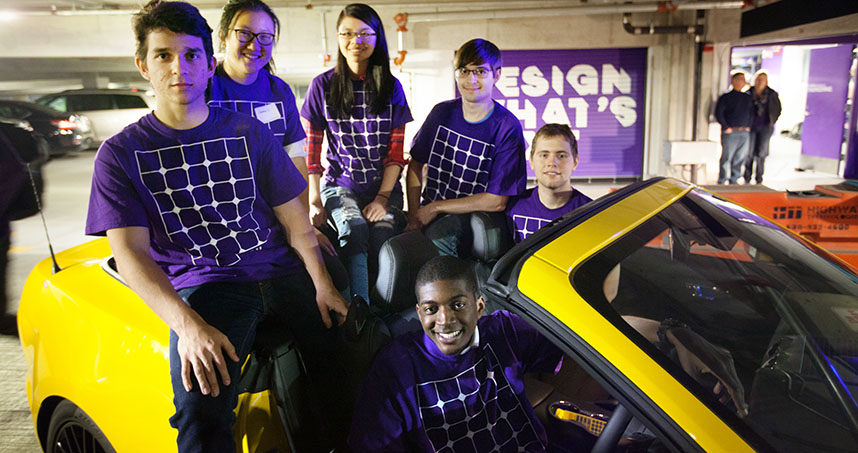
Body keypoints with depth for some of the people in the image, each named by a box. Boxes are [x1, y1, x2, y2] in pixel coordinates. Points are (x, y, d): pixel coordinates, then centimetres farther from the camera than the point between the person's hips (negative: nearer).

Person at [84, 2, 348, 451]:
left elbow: (293, 218, 12)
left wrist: (321, 282, -6)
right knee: (200, 408, -31)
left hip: (283, 273, 3)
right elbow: (131, 254, -5)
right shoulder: (120, 153, 6)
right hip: (202, 284, -2)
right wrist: (188, 325, -21)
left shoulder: (249, 132, 12)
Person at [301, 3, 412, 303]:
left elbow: (396, 152, 5)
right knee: (354, 229, -30)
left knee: (383, 238, -27)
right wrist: (314, 201, -5)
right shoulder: (322, 86, 5)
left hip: (384, 188, 1)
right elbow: (311, 149, 5)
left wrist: (383, 197, -7)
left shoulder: (391, 87, 7)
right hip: (340, 184, 0)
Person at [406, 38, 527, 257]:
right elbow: (415, 165, 12)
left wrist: (435, 208, -10)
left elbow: (497, 201, -12)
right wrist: (414, 215, -3)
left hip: (473, 215, -4)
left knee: (438, 236, -36)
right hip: (429, 213, 5)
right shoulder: (442, 112, 5)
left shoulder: (507, 128, -9)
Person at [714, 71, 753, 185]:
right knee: (727, 157, -6)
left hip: (744, 133, 5)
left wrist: (749, 126, 12)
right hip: (730, 133, -5)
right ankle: (722, 181, 1)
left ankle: (734, 180, 17)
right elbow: (718, 113, -8)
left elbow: (752, 112, 24)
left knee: (740, 158, 7)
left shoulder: (748, 97, 15)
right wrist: (726, 127, -12)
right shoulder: (726, 97, -2)